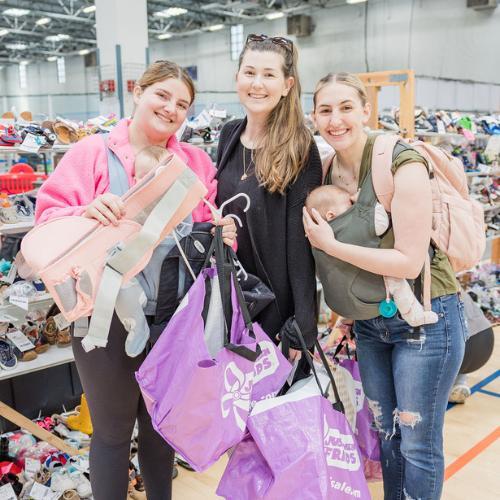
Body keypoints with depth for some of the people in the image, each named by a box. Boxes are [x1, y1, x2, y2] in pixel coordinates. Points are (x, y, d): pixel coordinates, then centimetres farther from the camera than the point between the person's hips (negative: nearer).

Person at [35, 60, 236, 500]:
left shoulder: (197, 162, 6)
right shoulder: (92, 153, -5)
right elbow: (48, 219, -10)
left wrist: (222, 236, -15)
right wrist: (86, 213, -29)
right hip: (107, 316, -3)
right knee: (113, 430, 11)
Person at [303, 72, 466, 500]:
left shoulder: (402, 164, -20)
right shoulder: (326, 170, -1)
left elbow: (409, 262, -24)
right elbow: (315, 236, 11)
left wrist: (330, 244, -20)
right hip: (369, 320, 6)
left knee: (418, 443, 8)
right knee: (385, 431, 21)